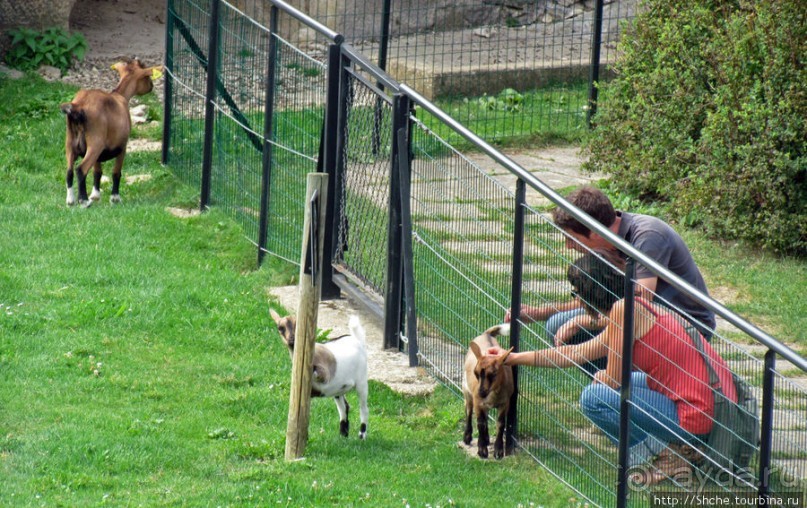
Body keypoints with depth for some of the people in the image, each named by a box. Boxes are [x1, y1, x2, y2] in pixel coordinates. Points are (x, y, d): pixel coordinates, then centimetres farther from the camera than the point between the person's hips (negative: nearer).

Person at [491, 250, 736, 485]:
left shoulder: (624, 309, -12)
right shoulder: (640, 307, 16)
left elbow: (612, 379, -10)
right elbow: (576, 353, 25)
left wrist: (599, 378, 15)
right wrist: (515, 358, 32)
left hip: (697, 419, -9)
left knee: (594, 397, -6)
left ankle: (670, 455, -1)